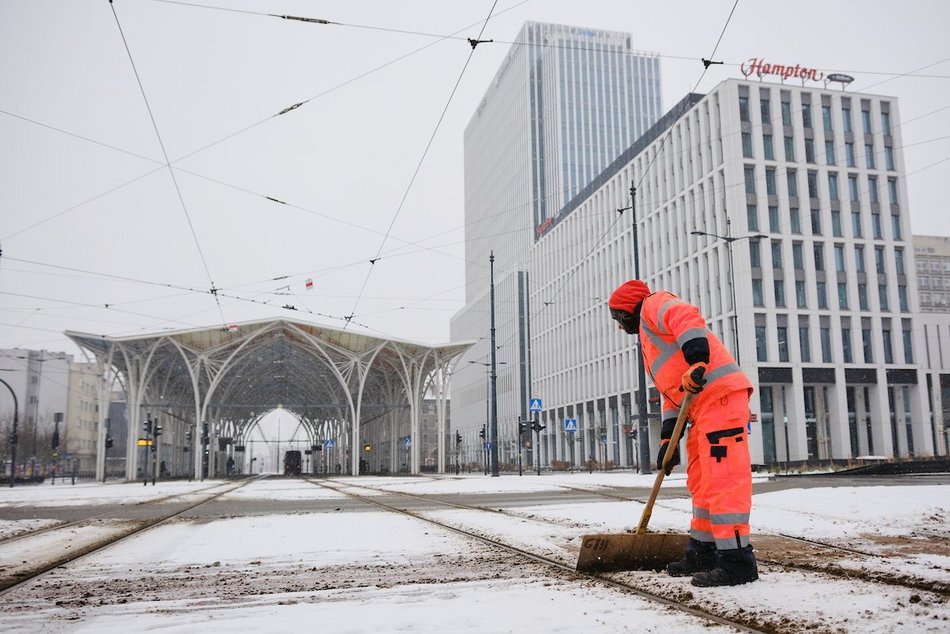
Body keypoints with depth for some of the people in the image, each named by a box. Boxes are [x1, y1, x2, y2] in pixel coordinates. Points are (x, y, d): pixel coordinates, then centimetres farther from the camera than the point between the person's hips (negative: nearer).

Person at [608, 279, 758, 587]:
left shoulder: (653, 304, 5)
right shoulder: (648, 339, 32)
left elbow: (687, 316, -19)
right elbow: (670, 393, 26)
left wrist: (697, 360, -32)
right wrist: (668, 439, 18)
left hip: (719, 393, -11)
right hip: (702, 404, 11)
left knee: (722, 477, -13)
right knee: (701, 480, 15)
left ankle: (737, 560, -11)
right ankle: (702, 553, 23)